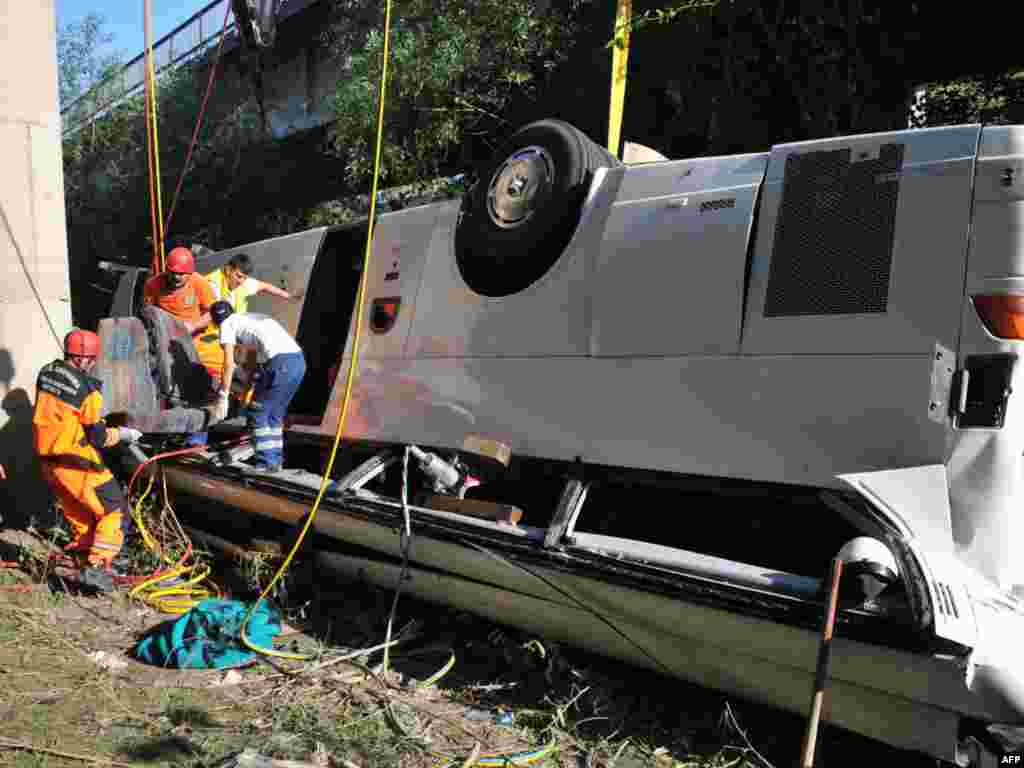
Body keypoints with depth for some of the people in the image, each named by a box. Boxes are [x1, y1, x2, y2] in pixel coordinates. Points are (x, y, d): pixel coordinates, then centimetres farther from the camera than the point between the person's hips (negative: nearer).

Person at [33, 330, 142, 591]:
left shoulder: (46, 372, 3)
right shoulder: (87, 389, -19)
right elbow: (97, 437, -14)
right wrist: (123, 434, 1)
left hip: (47, 460, 8)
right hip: (76, 464, -8)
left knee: (79, 515, 22)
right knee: (115, 510, 1)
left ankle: (83, 561, 32)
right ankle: (97, 566, -7)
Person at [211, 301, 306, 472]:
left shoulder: (227, 324, 11)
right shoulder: (254, 317, 33)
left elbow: (229, 363, 4)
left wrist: (224, 395, 9)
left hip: (280, 363, -8)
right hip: (298, 360, 8)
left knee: (256, 414, 6)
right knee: (275, 413, 20)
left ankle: (266, 462, 8)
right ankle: (275, 459, 25)